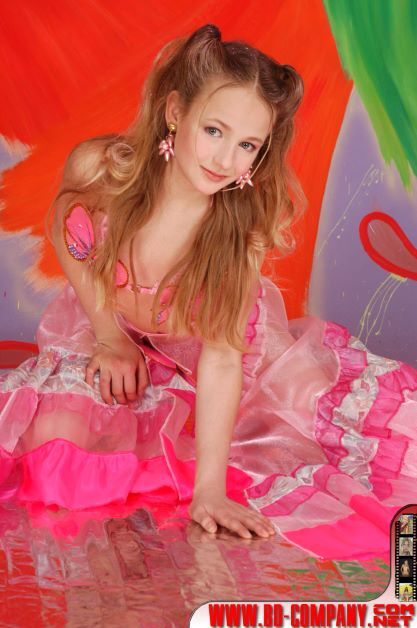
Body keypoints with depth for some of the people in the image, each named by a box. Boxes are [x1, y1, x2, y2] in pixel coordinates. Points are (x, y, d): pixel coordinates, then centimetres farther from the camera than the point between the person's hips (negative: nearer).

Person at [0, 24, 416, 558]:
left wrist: (209, 489, -35)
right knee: (54, 441, -23)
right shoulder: (96, 168, -28)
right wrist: (110, 338, -8)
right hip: (114, 335, 0)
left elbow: (221, 355, -30)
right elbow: (68, 241, -4)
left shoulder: (246, 220, -29)